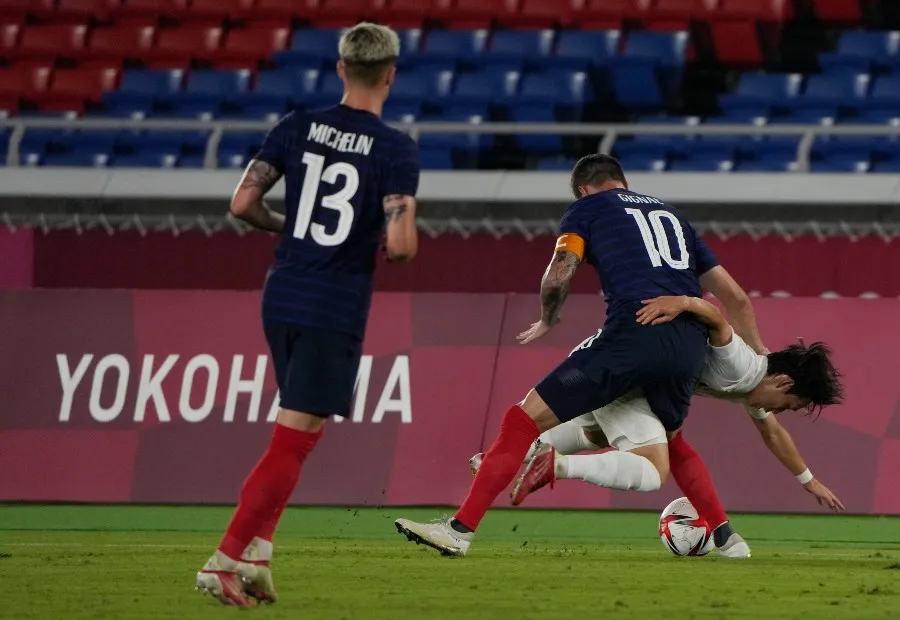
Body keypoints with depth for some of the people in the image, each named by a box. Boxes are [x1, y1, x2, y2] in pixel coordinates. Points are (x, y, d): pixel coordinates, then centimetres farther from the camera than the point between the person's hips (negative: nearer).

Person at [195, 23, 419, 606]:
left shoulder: (299, 127, 2)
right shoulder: (396, 149, -11)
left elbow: (243, 203, 1)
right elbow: (402, 244, -19)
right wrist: (394, 244, 4)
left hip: (281, 300, 5)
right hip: (336, 312, -5)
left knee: (298, 430, 21)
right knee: (292, 443, -2)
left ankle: (257, 553, 12)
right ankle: (226, 560, -8)